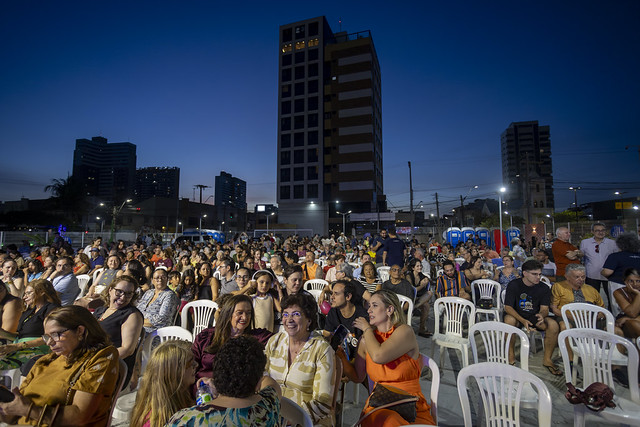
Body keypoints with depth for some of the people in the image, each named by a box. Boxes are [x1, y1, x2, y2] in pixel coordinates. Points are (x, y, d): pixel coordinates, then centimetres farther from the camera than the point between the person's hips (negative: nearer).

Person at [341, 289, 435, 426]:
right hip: (378, 406, 2)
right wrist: (341, 355, -6)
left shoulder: (404, 331, -10)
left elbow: (378, 356, -26)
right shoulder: (366, 339, 5)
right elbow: (357, 377, 9)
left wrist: (367, 329, -9)